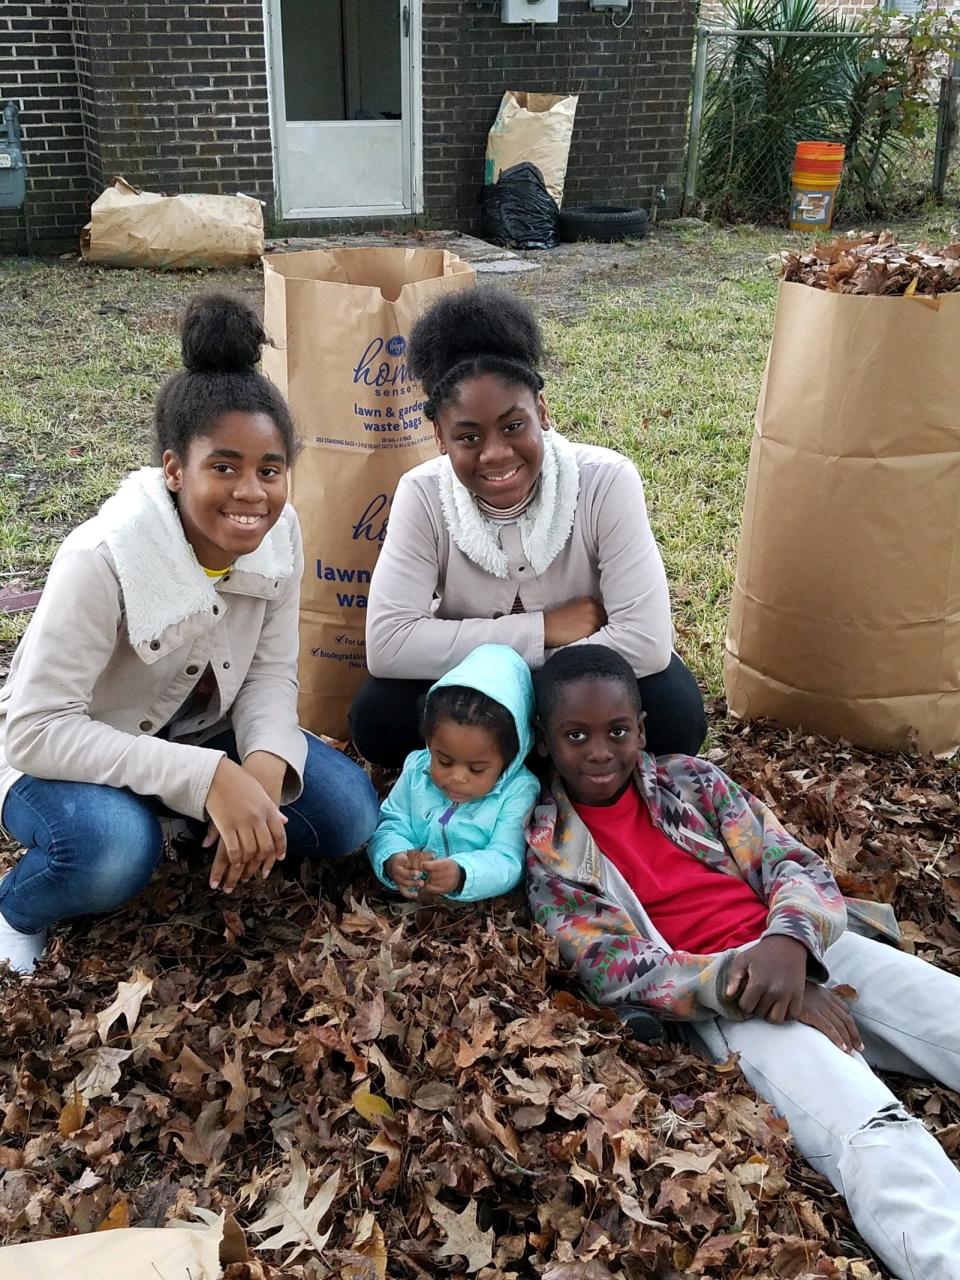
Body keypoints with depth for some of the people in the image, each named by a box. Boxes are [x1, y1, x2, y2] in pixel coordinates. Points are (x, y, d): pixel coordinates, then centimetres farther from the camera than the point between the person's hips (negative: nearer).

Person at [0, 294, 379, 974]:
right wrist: (207, 776, -40)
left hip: (199, 727, 5)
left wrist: (265, 764, -31)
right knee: (113, 849, -37)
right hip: (64, 751, -4)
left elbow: (272, 672, -9)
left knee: (349, 815, -13)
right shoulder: (103, 557, -33)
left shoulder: (280, 533, -17)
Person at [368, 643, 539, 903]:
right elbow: (391, 826, 0)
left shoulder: (518, 791, -11)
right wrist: (392, 861, -23)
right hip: (411, 893, 3)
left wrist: (461, 875, -38)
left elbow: (506, 862, -18)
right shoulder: (417, 769, 1)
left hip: (484, 904, -3)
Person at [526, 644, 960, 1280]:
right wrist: (738, 979, -20)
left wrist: (790, 941, -19)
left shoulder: (690, 778, 13)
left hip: (814, 945, 5)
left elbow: (798, 863, 5)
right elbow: (621, 972, -5)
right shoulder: (547, 846, 3)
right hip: (721, 996, -4)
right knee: (872, 1136, -30)